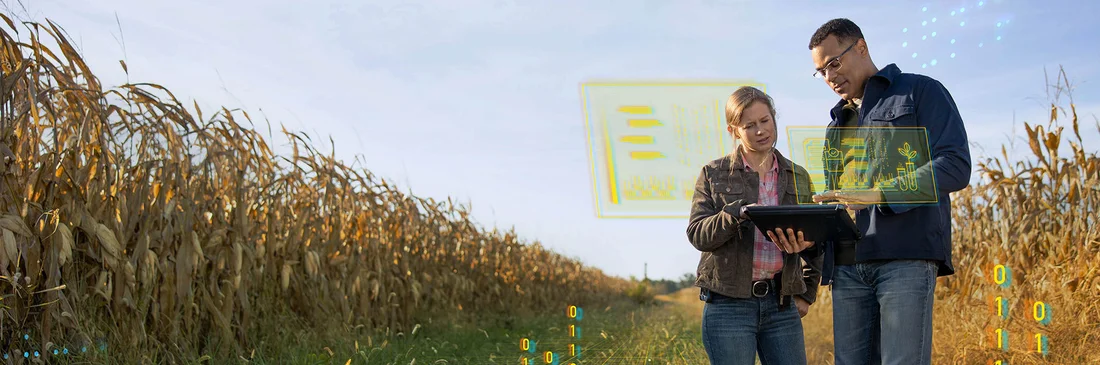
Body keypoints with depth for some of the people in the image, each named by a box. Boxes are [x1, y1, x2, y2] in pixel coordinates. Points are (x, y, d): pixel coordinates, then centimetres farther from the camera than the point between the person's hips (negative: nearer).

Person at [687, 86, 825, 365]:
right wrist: (737, 213, -20)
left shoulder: (797, 177, 13)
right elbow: (697, 234, -4)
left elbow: (815, 237, 17)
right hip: (728, 304, -2)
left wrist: (807, 294, 9)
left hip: (782, 305, 3)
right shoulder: (714, 174, 4)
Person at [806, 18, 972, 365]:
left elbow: (955, 166, -6)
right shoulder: (838, 123, 26)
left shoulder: (921, 91, 7)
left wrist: (877, 194, -17)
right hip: (847, 267, 6)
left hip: (906, 257, -6)